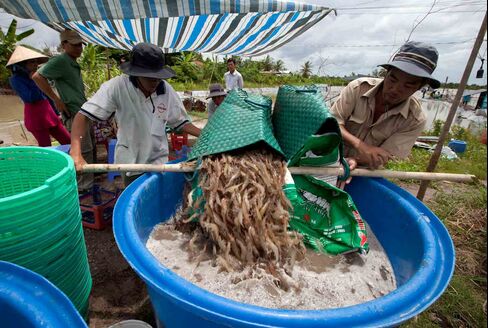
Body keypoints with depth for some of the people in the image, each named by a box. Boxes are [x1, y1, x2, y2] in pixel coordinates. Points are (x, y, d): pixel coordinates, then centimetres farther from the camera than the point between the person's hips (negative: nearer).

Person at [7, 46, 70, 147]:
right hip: (35, 117, -6)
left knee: (68, 141, 4)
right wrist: (34, 80, -13)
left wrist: (56, 114, 20)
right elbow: (29, 98, -19)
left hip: (48, 113, 6)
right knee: (46, 148, -3)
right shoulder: (16, 79, -7)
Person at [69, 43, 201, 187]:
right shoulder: (117, 86, -20)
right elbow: (84, 115, -20)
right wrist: (76, 152, -34)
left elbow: (180, 122, -1)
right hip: (129, 161, -1)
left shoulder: (166, 90, -10)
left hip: (158, 160, 1)